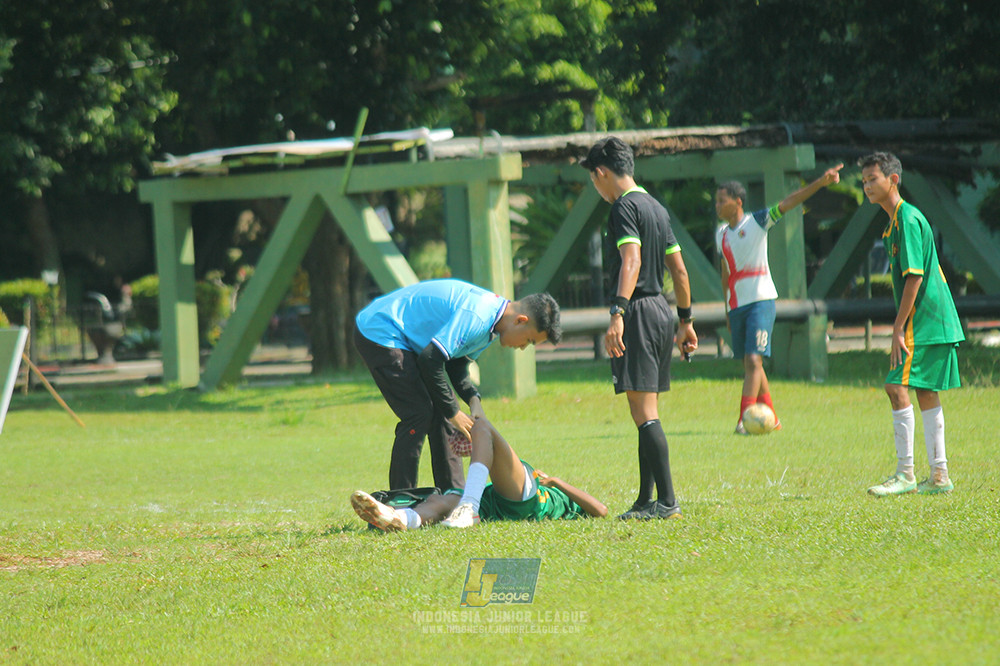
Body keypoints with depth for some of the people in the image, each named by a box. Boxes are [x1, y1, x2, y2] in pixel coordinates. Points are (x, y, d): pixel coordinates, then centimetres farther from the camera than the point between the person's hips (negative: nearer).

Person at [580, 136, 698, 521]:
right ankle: (646, 500, 16)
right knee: (645, 413, 13)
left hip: (638, 312, -9)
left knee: (644, 413, -11)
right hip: (661, 312, 9)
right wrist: (686, 322, 27)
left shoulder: (624, 206, -10)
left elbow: (631, 261, -24)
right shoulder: (656, 208, 18)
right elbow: (679, 269, 22)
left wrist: (617, 314, -33)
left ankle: (667, 501, -15)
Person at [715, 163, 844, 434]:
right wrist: (727, 309, 24)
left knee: (753, 360, -16)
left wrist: (820, 182, -23)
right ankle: (770, 418, 23)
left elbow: (786, 204, -13)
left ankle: (745, 419, -24)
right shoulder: (721, 233, 14)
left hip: (760, 300, -7)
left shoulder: (757, 222, -3)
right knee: (749, 364, 10)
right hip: (736, 304, 7)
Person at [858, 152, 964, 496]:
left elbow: (914, 276, -19)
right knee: (926, 392, 11)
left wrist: (899, 329, -19)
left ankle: (905, 474, -12)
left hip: (923, 320, -10)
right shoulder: (896, 221, 17)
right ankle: (939, 475, 13)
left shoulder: (907, 218, -14)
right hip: (938, 322, 10)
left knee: (897, 387, -13)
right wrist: (902, 326, 22)